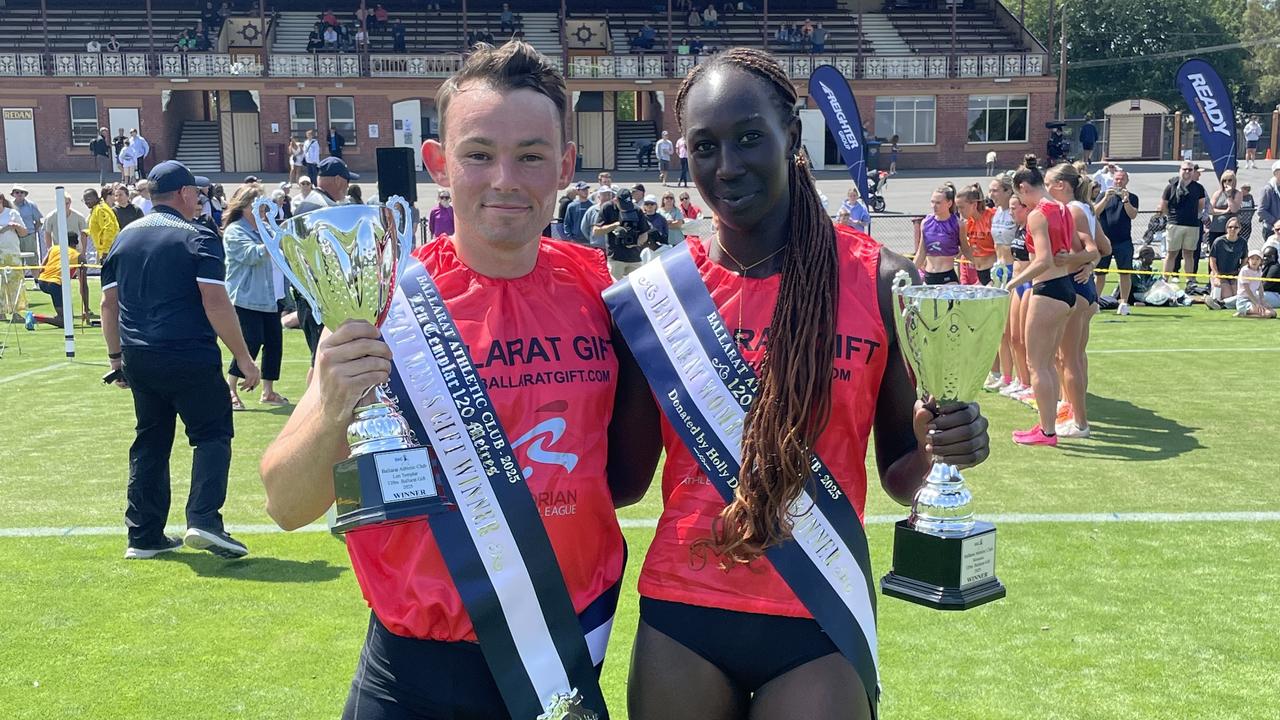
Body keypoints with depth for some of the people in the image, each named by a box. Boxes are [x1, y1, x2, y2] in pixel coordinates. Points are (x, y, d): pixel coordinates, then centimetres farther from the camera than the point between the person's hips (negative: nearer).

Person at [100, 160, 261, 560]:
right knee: (212, 434, 2)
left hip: (138, 360, 7)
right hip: (190, 359, -6)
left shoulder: (125, 237, 13)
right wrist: (244, 359, -13)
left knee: (150, 443, 14)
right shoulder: (198, 238, -7)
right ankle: (203, 520, -14)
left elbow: (109, 303, 13)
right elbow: (216, 303, -15)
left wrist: (117, 355, 21)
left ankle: (144, 536, 17)